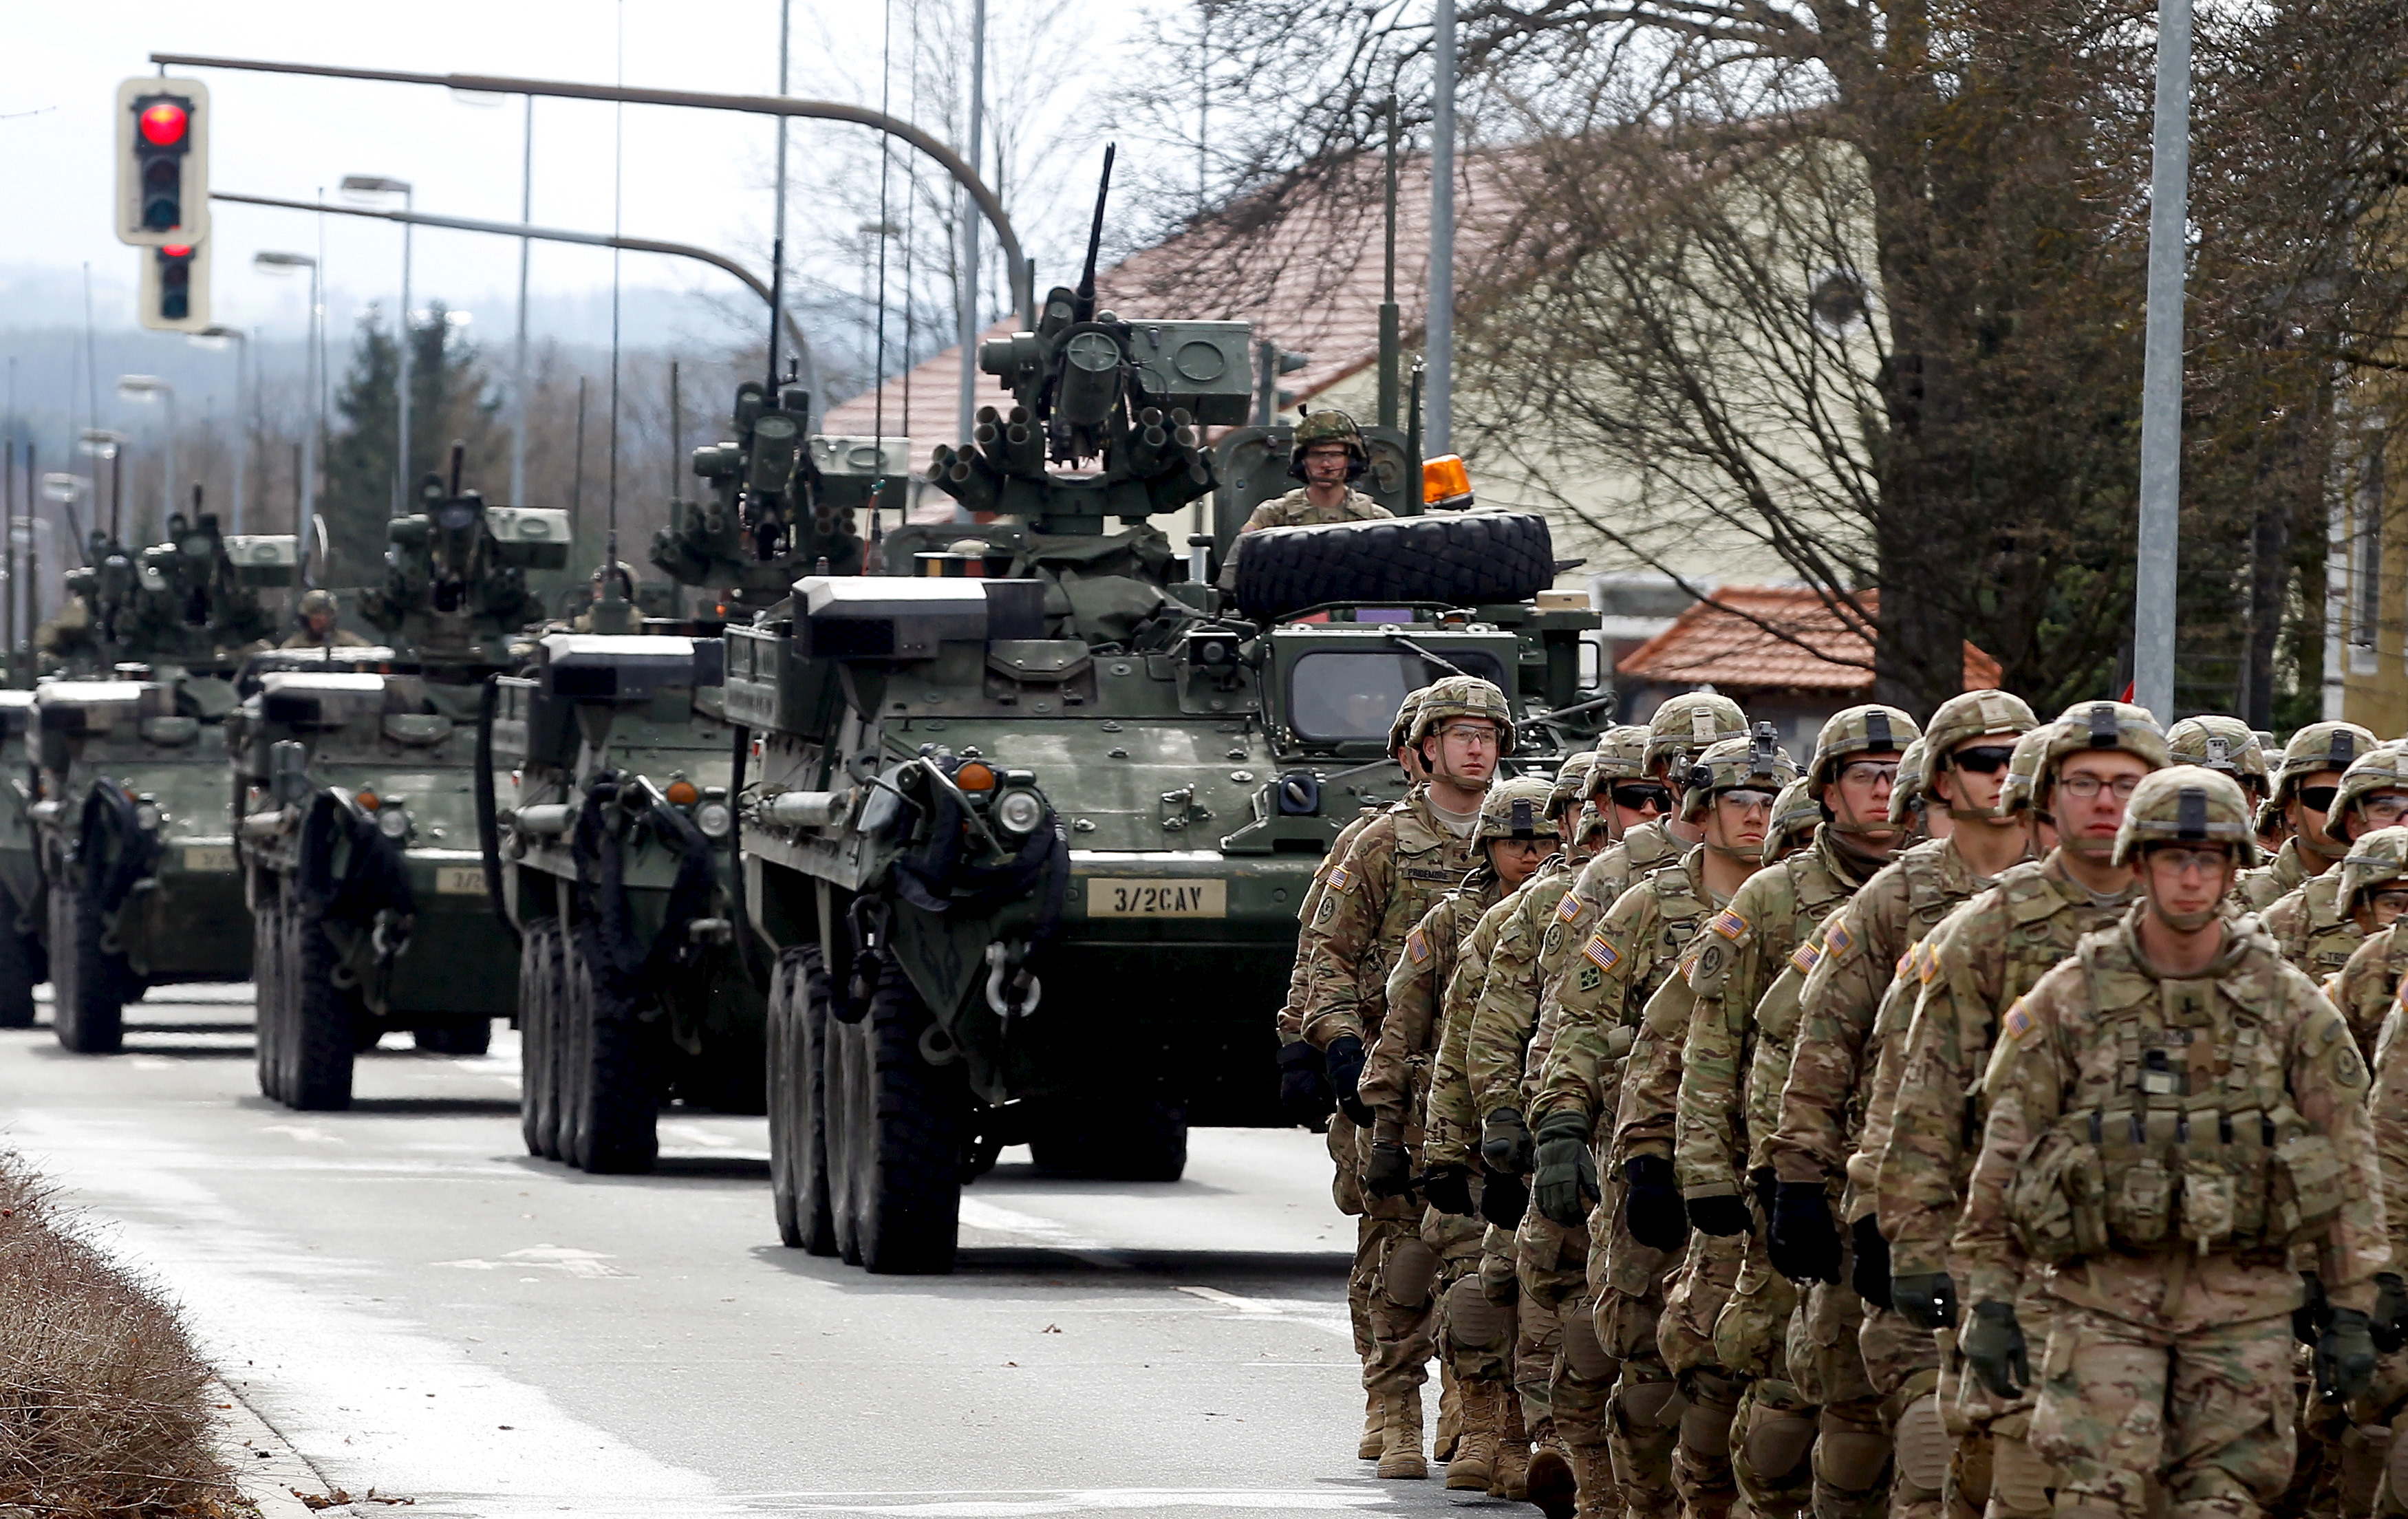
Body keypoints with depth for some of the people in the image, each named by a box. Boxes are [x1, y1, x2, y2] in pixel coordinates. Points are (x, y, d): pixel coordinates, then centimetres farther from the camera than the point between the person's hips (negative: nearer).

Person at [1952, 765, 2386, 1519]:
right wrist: (1990, 1300, 1)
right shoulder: (2068, 999, 2)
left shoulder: (2290, 1005, 5)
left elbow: (2348, 1164, 7)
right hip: (2104, 1294, -1)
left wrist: (2352, 1310, 3)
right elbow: (2004, 1151, 5)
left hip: (2243, 1299, 1)